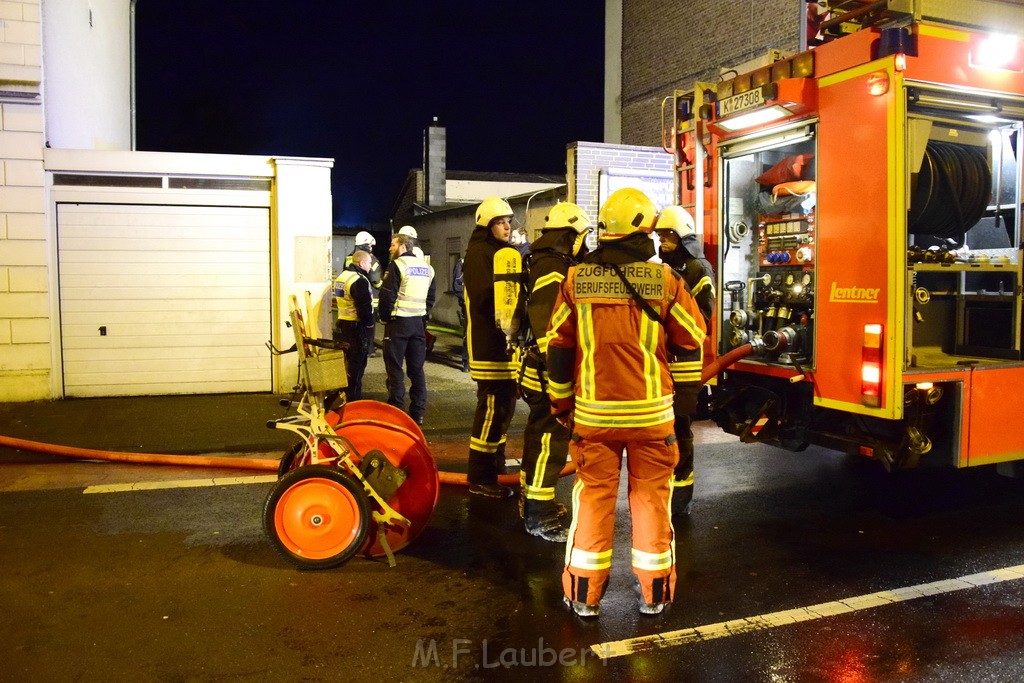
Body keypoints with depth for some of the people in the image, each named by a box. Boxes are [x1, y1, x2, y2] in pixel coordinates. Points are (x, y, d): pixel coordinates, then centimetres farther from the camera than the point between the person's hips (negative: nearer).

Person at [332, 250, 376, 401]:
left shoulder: (342, 276, 12)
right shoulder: (359, 280, -19)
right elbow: (365, 306, -24)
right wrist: (369, 324, -12)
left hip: (343, 323, 9)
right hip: (358, 326, -9)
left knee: (347, 360, 20)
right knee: (357, 363, 0)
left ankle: (345, 393, 30)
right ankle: (353, 398, 6)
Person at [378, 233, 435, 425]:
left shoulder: (397, 265, -9)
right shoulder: (427, 267, 12)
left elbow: (387, 295, -14)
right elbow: (431, 298, 14)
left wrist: (385, 316, -2)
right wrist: (421, 313, 14)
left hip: (398, 322, -6)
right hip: (419, 322, 6)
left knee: (395, 368, 2)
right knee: (416, 368, 11)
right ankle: (418, 412, 14)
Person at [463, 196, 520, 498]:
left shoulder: (502, 251, 20)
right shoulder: (479, 253, -11)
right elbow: (486, 298, -22)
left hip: (506, 341, 10)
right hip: (490, 342, -10)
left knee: (505, 403, 18)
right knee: (492, 407, -8)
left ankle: (497, 459, 34)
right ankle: (480, 477, -2)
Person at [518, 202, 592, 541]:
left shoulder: (548, 263, 16)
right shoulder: (553, 268, -18)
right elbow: (545, 324, -27)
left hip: (544, 367, 11)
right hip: (550, 372, -11)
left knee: (540, 435, 18)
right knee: (550, 440, -6)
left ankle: (533, 502, 31)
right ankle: (538, 515, 1)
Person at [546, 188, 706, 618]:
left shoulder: (576, 279, -3)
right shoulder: (664, 279, -7)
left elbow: (557, 347, 2)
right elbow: (693, 340, 0)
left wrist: (561, 404, 13)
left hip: (593, 412, 1)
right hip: (652, 412, -1)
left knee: (593, 497, 10)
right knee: (650, 496, 12)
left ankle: (585, 593, 18)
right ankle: (654, 592, 22)